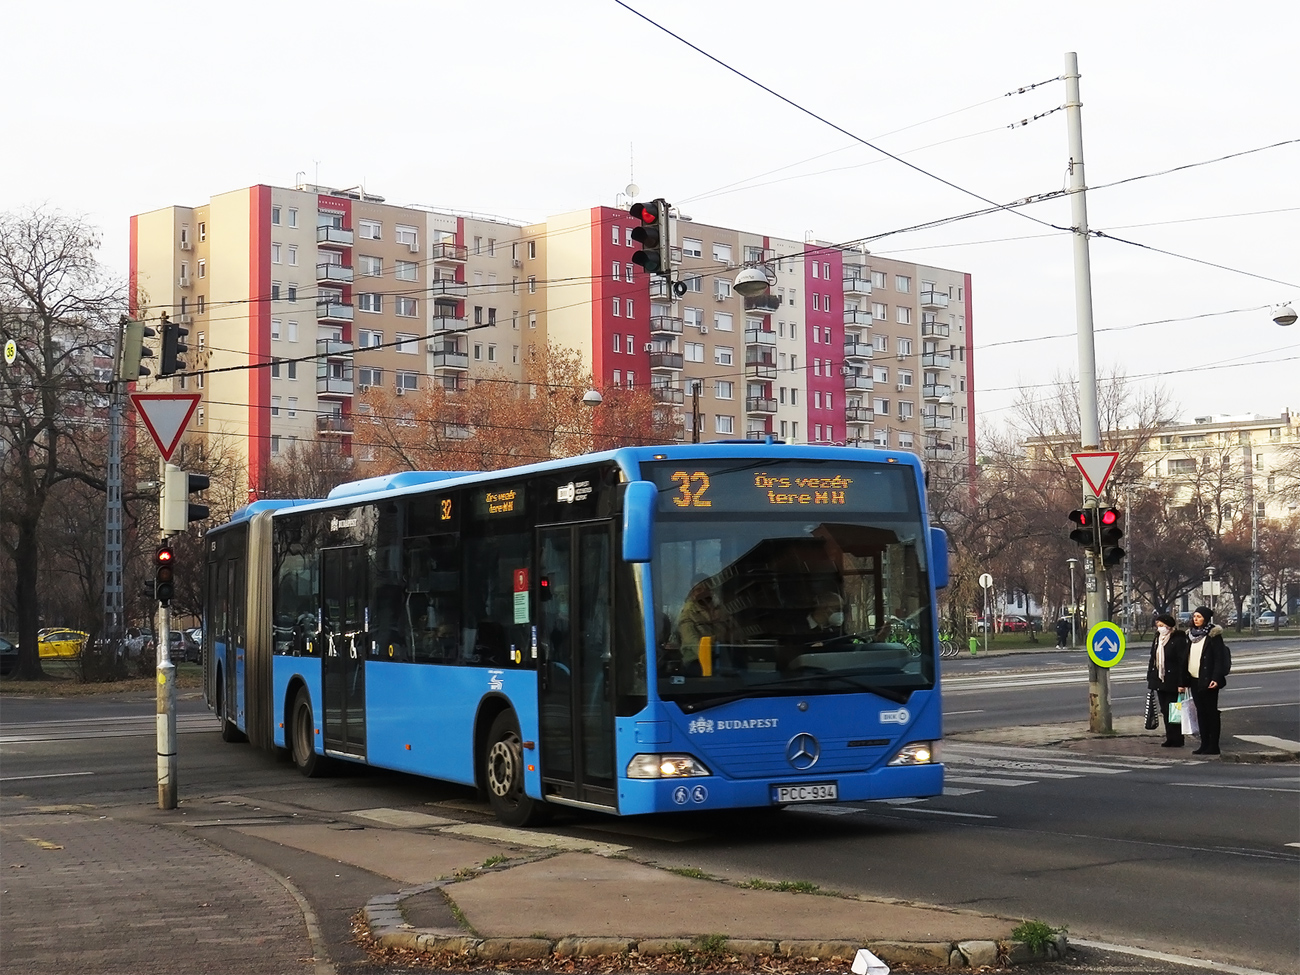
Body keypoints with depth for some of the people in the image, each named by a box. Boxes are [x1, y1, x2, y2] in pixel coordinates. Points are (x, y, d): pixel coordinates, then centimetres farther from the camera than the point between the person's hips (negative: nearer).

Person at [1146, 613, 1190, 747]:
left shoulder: (1178, 640, -12)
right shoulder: (1157, 639, 11)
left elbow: (1183, 661, -15)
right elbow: (1152, 659, 17)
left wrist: (1181, 683, -19)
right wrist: (1150, 678, 12)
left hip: (1172, 682, -7)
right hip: (1159, 681, 7)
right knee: (1164, 711, 10)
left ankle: (1176, 739, 5)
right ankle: (1170, 738, 17)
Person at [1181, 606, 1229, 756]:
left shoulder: (1213, 635, -7)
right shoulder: (1192, 635, 14)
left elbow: (1219, 658, -12)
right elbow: (1187, 658, 16)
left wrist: (1216, 678, -22)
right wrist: (1183, 681, 13)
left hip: (1208, 681, -7)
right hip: (1194, 680, 7)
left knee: (1211, 712, -1)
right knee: (1200, 712, 10)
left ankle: (1213, 746, 2)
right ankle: (1204, 745, 15)